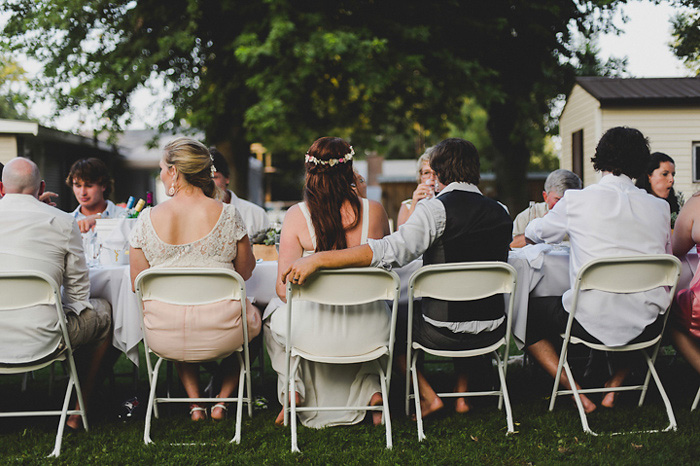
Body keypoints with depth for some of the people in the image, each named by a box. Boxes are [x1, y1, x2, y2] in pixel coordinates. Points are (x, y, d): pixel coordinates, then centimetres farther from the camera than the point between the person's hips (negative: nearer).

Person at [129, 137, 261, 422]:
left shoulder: (147, 219, -7)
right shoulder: (227, 214, -9)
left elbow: (138, 284, 1)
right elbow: (245, 270, 4)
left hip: (163, 339, 2)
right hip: (221, 334, -1)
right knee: (252, 316, 34)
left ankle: (194, 402, 29)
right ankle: (223, 400, 29)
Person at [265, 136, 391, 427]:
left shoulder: (297, 215, -14)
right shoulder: (374, 211, -9)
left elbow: (284, 289, -11)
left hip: (314, 333, -1)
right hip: (369, 333, 2)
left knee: (274, 313, 34)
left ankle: (292, 390, 29)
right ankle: (371, 390, 29)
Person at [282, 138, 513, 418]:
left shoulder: (436, 209, -15)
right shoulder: (501, 213, 2)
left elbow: (391, 250, -29)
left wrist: (317, 260, -33)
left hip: (442, 334, -5)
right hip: (493, 330, 5)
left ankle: (428, 396, 17)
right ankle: (462, 394, 29)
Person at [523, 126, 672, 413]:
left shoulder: (577, 200, -3)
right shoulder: (659, 208, 4)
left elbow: (535, 234, 17)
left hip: (593, 323, -4)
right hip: (647, 327, 4)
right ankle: (614, 386, 28)